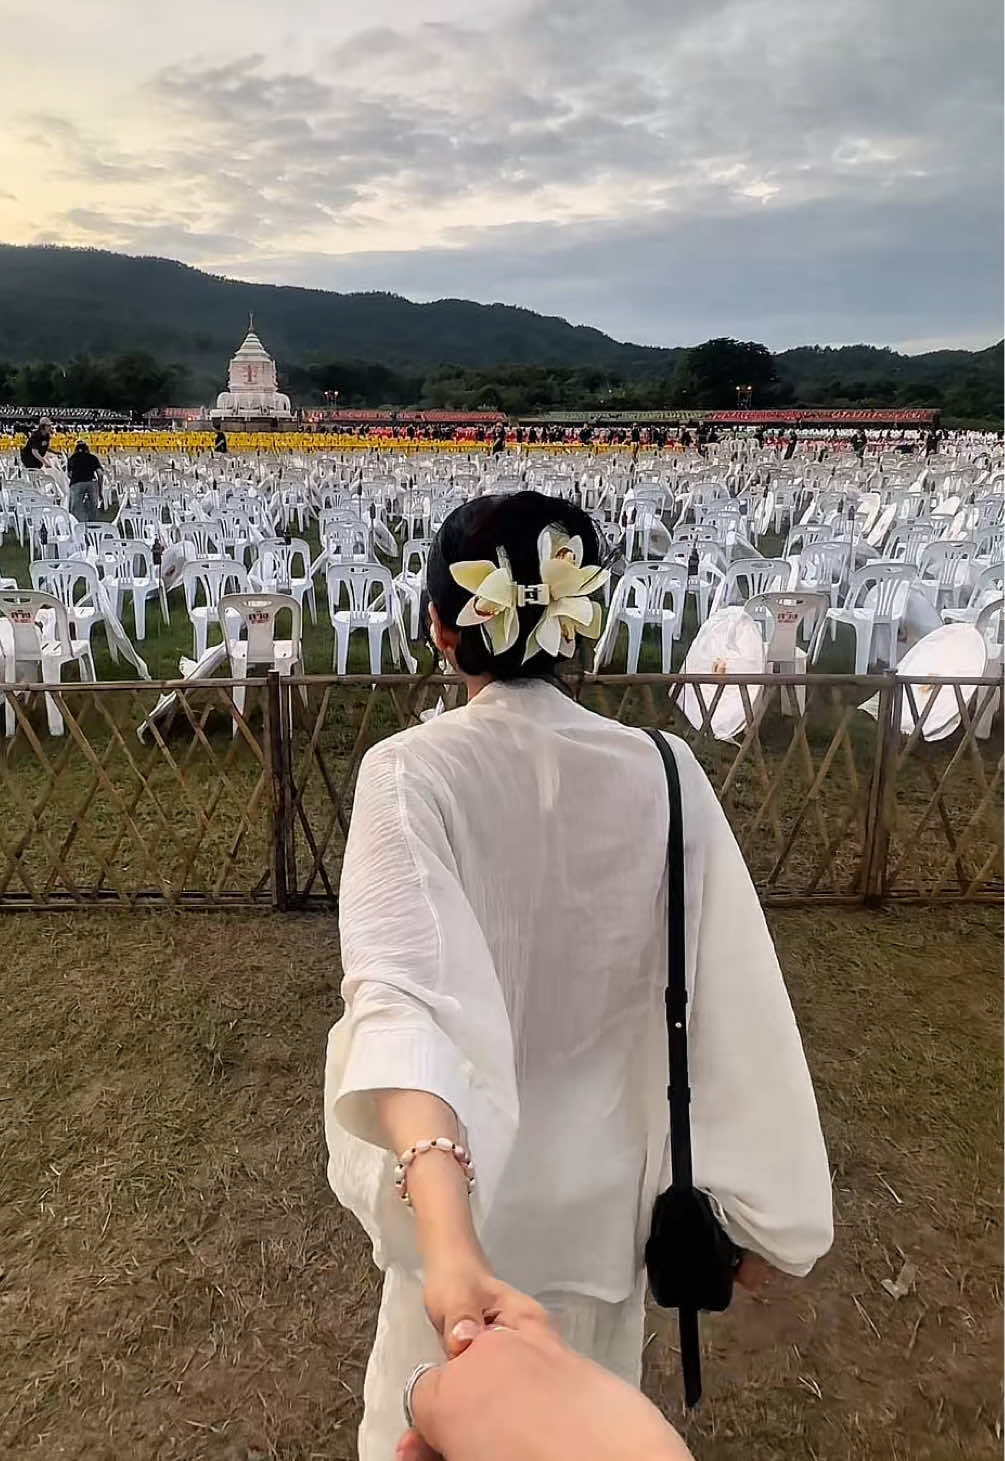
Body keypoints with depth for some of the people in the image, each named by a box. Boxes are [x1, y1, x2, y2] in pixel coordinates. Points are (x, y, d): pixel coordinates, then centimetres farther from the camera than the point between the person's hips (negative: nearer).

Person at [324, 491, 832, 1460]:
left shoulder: (410, 773, -23)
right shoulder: (663, 775, -16)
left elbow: (402, 991, -38)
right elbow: (733, 1006, -14)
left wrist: (445, 1231, -44)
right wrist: (752, 1207, -4)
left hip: (463, 1180, -2)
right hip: (603, 1174, 2)